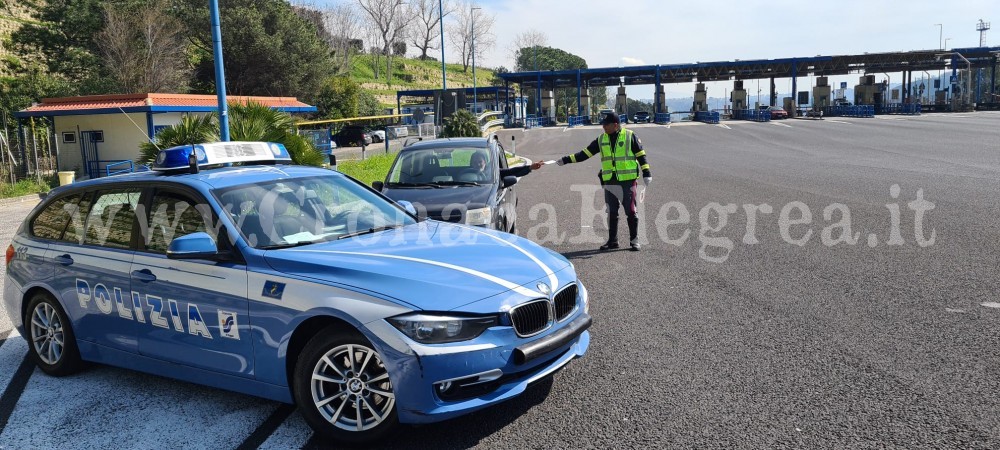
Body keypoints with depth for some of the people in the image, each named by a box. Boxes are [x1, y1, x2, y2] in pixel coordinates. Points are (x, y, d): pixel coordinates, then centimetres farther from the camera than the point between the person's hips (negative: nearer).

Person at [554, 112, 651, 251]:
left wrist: (646, 173, -7)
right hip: (610, 181, 4)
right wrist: (566, 160, 4)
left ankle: (634, 241, 9)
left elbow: (641, 155, 0)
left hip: (628, 180, -4)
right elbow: (585, 153, 10)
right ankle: (612, 240, 18)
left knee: (631, 211, 0)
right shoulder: (601, 139, 9)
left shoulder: (629, 136, -2)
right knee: (612, 212, 8)